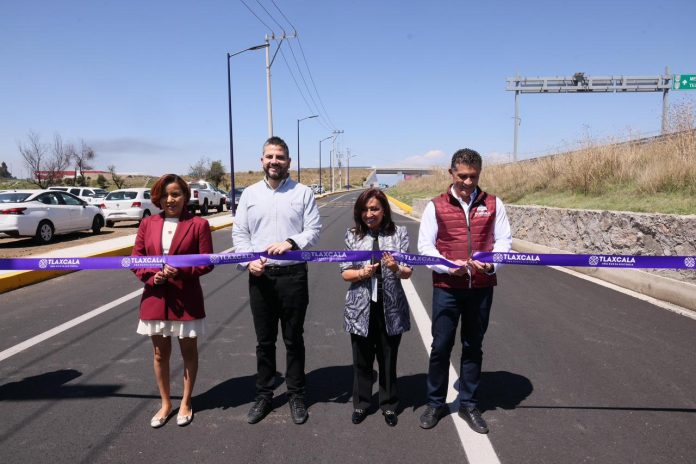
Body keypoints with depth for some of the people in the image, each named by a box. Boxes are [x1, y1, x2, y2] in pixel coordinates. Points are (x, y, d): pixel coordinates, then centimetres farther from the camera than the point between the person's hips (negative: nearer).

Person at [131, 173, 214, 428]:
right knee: (160, 354, 15)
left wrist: (180, 271, -23)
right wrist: (152, 275, -14)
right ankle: (165, 403, 35)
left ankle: (185, 403, 32)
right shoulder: (147, 224, 3)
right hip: (155, 298, 3)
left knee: (188, 352, 13)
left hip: (187, 299, -3)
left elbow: (207, 262, -8)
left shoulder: (198, 224, -7)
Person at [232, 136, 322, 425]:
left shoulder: (303, 193, 1)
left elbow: (314, 230, -3)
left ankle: (296, 396, 25)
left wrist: (291, 243, -21)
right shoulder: (249, 194, 8)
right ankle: (263, 395, 28)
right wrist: (249, 259, -10)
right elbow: (239, 233, 7)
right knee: (264, 341, 13)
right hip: (260, 276, 2)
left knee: (293, 339, 10)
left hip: (293, 275, -2)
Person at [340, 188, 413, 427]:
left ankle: (389, 405, 33)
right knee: (362, 360, 13)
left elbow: (408, 272, -3)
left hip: (391, 307, 0)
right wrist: (362, 273, -19)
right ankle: (360, 404, 33)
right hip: (361, 307, 1)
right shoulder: (353, 236, 1)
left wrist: (396, 268, -25)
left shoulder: (399, 233, -1)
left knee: (388, 360, 13)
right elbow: (345, 273, 1)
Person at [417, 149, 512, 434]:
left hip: (481, 287, 2)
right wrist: (449, 266, -18)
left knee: (473, 347, 13)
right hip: (446, 287, -1)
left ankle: (468, 404, 28)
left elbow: (503, 241, 4)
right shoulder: (436, 206, 0)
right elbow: (425, 245, -2)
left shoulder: (493, 204, 5)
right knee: (441, 347, 4)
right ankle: (435, 404, 23)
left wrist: (492, 264, -16)